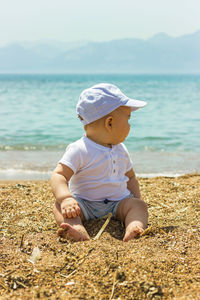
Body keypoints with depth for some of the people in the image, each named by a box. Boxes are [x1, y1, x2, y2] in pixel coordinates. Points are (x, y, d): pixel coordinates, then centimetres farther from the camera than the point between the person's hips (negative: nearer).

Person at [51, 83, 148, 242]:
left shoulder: (121, 150, 11)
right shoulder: (79, 150, -12)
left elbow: (130, 177, 24)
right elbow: (59, 175, -20)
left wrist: (137, 198, 7)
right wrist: (66, 198, -40)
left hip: (118, 202, 5)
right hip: (85, 205, -5)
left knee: (139, 205, -21)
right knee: (60, 206, -30)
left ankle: (133, 228, -51)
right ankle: (80, 231, -59)